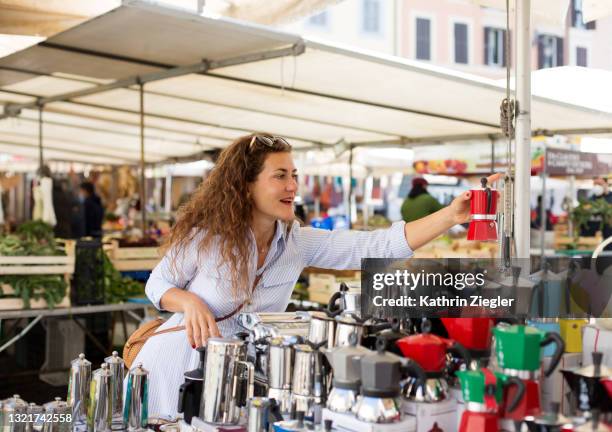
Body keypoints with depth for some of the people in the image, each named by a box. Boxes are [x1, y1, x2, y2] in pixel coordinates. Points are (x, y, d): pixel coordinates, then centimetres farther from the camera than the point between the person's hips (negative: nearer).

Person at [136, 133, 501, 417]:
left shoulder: (299, 242, -10)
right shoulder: (205, 234, -19)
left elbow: (381, 245, -18)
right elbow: (158, 284, -4)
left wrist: (452, 216, -28)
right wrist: (190, 302, -27)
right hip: (177, 369, -3)